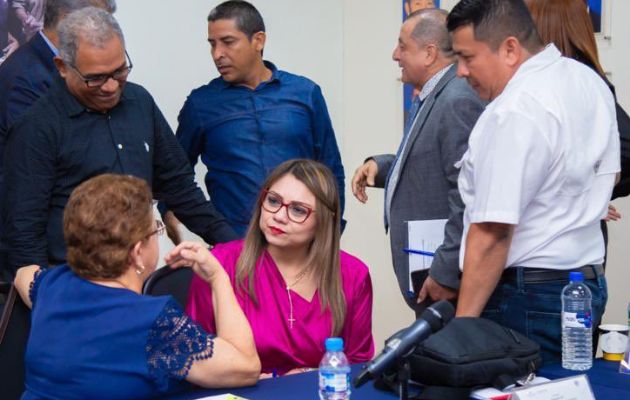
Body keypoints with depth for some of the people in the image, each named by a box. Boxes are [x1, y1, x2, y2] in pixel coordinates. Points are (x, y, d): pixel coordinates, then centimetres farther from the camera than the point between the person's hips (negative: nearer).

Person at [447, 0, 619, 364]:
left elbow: (491, 234, -23)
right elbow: (608, 174, 23)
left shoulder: (514, 113, -21)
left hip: (527, 297, -10)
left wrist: (462, 326, -19)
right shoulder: (591, 81, 8)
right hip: (589, 283, 10)